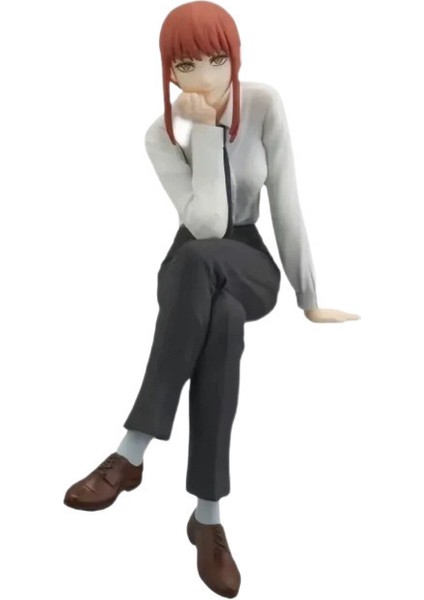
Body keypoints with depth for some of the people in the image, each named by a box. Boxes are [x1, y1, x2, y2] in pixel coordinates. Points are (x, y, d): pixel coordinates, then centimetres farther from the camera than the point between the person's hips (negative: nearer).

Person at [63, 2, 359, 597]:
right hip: (195, 272, 0)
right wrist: (204, 130, -23)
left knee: (200, 259, -39)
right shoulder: (161, 135, -9)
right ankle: (208, 516, -35)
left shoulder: (264, 105, -8)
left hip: (253, 268, 0)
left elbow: (285, 204, -9)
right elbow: (207, 224, -22)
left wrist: (309, 300, -7)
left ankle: (131, 453, -37)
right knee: (222, 321, -40)